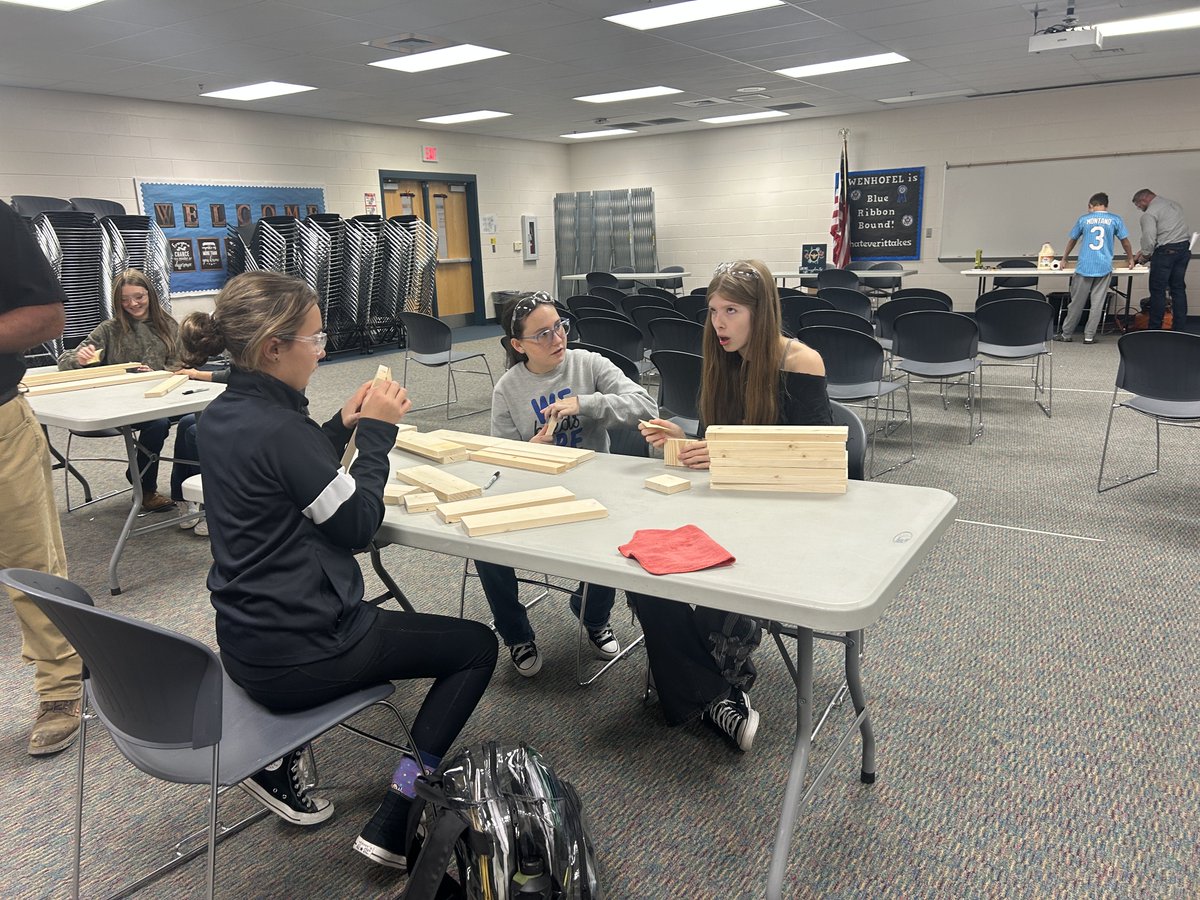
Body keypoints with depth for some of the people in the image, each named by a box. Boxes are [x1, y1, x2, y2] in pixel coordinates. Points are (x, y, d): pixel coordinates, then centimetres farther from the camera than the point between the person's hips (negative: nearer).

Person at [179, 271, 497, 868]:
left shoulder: (221, 415, 2)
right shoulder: (278, 428, -25)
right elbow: (357, 526, -16)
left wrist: (342, 426, 4)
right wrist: (376, 431, -8)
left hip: (245, 640, 9)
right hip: (295, 658, -9)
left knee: (366, 619, 38)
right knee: (476, 645, 5)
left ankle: (277, 760, 25)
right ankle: (392, 828, 3)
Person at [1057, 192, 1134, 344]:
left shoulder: (1084, 219, 5)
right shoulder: (1115, 220, 3)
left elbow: (1072, 240, 15)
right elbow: (1125, 242, 8)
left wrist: (1064, 259, 28)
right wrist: (1130, 259, 23)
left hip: (1084, 267, 0)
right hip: (1104, 267, 0)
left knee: (1077, 303, 6)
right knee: (1097, 303, 5)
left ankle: (1066, 334, 14)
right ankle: (1089, 336, 6)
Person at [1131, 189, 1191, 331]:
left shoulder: (1149, 213, -8)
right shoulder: (1174, 204, 18)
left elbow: (1149, 237, -16)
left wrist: (1144, 255, 3)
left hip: (1166, 250, -8)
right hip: (1184, 248, 8)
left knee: (1158, 290, 0)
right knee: (1178, 289, 10)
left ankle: (1155, 328, 3)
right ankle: (1180, 328, 12)